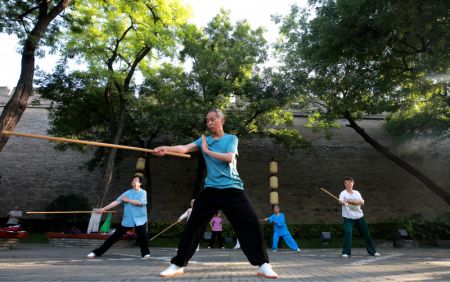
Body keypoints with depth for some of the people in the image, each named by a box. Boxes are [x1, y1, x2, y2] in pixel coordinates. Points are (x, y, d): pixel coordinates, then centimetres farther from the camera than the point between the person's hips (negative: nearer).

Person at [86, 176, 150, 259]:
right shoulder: (127, 192, 3)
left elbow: (140, 203, -19)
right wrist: (104, 209, -12)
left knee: (143, 236, -14)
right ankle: (97, 252, 17)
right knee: (115, 236, 6)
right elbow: (117, 201, -3)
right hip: (127, 220, 2)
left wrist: (127, 200, -11)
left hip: (140, 220, -2)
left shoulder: (143, 192, -2)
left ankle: (145, 253, 11)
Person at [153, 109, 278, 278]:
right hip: (210, 190, 2)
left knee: (250, 224, -8)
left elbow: (229, 158, -13)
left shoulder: (231, 138, 5)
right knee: (193, 226, 3)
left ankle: (263, 265, 8)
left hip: (232, 189, -2)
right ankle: (178, 265, 19)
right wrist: (166, 149, -24)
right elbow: (185, 148, -7)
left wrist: (207, 151, -8)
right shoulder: (203, 140, 10)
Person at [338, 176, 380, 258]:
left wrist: (352, 201, -26)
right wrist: (342, 202, -56)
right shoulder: (343, 193, -10)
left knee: (366, 233, 13)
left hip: (359, 216, 4)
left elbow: (362, 202, -10)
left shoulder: (357, 192, 5)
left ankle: (373, 251, 31)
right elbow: (340, 200, -32)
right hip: (348, 217, -4)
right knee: (347, 233, -20)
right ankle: (346, 252, -9)